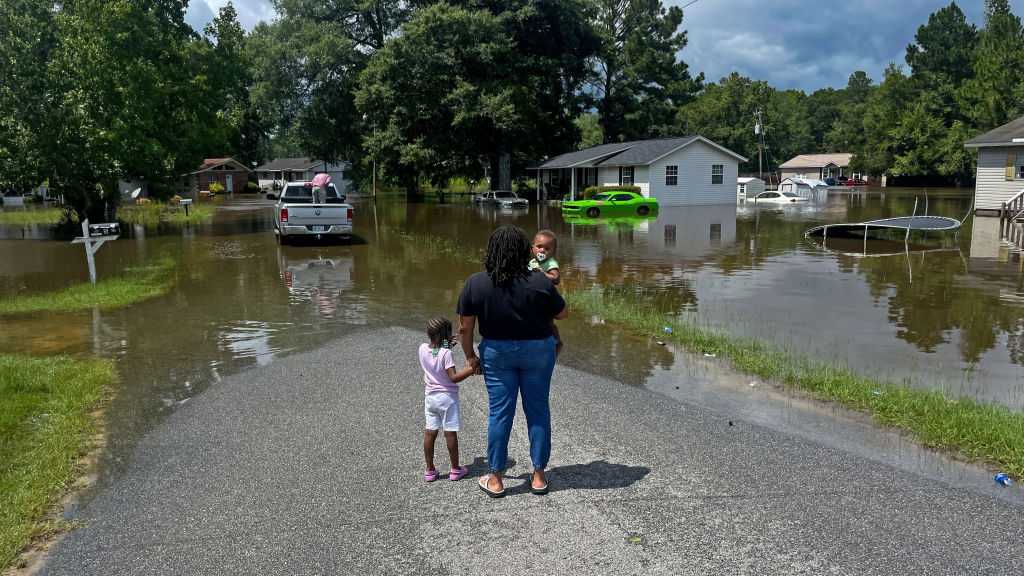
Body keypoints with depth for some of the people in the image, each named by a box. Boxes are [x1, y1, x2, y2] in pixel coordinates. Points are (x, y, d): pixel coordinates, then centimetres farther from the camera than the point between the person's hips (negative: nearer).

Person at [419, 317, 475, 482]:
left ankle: (430, 470, 17)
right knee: (450, 433, 4)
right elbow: (454, 377, -23)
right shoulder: (446, 353, -20)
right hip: (447, 397, -5)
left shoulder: (422, 349, -2)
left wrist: (447, 345, 16)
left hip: (430, 396, 6)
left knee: (430, 432, 9)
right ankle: (455, 469, 15)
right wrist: (470, 369, -23)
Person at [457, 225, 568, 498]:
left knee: (499, 413, 10)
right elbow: (562, 314, -1)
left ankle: (495, 479, 19)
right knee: (538, 411, 12)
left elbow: (465, 328, -6)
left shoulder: (474, 284, -11)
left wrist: (470, 357, 9)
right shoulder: (540, 282, -15)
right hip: (537, 351, -1)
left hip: (496, 353, 1)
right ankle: (539, 476, 22)